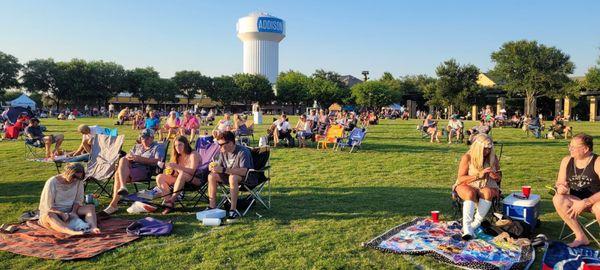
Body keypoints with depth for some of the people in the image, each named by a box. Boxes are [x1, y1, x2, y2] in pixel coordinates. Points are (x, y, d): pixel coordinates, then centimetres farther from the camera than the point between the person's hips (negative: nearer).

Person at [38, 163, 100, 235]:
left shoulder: (78, 181, -4)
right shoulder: (52, 182, -15)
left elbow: (78, 200, 2)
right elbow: (48, 205, -15)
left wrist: (73, 212, -16)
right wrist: (62, 214, -28)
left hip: (69, 212, 4)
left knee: (91, 207, -19)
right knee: (49, 215, -39)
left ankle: (93, 227, -48)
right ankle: (71, 232, -64)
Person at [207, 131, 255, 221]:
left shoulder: (242, 152, -25)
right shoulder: (223, 152, -2)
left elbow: (243, 171, -36)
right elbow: (219, 165, 7)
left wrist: (224, 170, -40)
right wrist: (213, 167, -19)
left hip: (247, 177, -8)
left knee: (233, 177, -38)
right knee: (212, 176, -8)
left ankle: (233, 210, -34)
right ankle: (212, 206, -6)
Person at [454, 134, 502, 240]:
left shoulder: (493, 158, 4)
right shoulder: (467, 157, -8)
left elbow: (499, 178, 13)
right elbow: (461, 179, -12)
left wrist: (495, 175, -13)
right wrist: (479, 175, -22)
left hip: (487, 186, 3)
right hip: (468, 185, -2)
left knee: (487, 193, -35)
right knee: (470, 194, -38)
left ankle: (474, 225, -34)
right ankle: (467, 229, -45)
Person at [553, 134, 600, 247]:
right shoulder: (567, 161, -1)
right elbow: (559, 184, 4)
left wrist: (585, 203, -29)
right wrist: (560, 188, -20)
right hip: (577, 201, 5)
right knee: (557, 199, -25)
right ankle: (581, 237, -14)